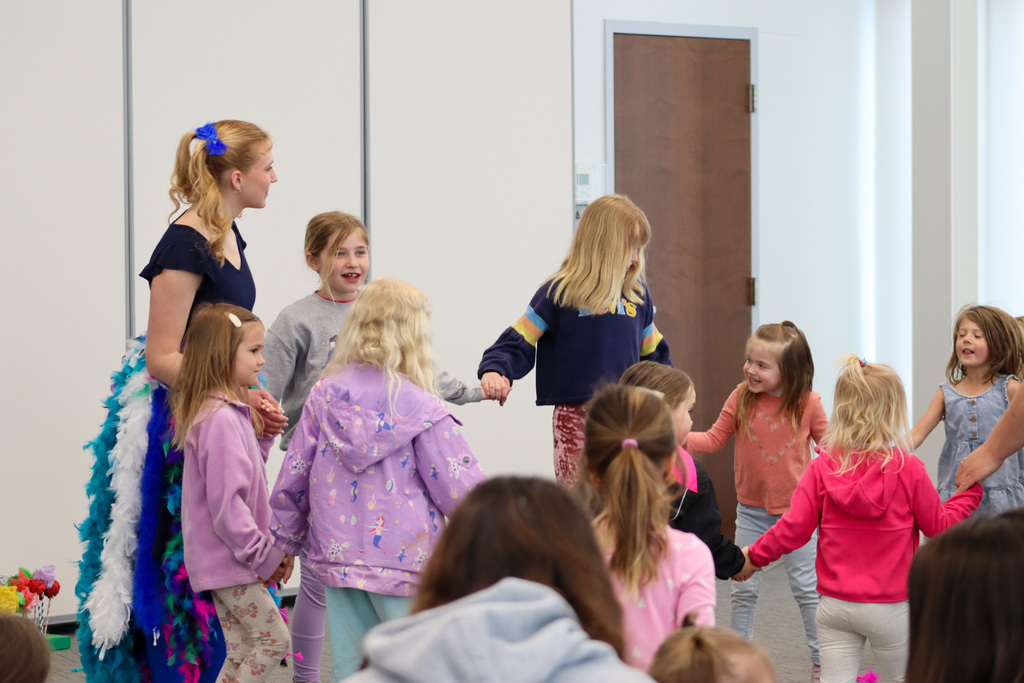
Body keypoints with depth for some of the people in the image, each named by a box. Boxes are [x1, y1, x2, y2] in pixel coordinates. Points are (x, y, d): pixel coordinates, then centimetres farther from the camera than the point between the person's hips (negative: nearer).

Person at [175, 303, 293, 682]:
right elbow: (226, 501, -22)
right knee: (274, 639, -6)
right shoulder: (221, 418, -20)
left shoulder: (233, 410, 11)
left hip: (227, 561, 10)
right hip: (229, 562, -10)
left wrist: (263, 434, 3)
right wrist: (264, 555, -16)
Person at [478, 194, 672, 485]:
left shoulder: (637, 296, 10)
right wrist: (493, 371, -23)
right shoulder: (559, 294, -4)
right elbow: (517, 343, -5)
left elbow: (653, 353, 23)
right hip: (576, 419, -4)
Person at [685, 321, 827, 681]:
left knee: (807, 587, 6)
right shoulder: (741, 397, -9)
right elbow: (714, 439, -3)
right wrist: (680, 439, -18)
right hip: (751, 510, 2)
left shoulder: (808, 404, -11)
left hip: (795, 508, -2)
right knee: (743, 587, 7)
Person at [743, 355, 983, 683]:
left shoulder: (822, 467, -6)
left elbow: (795, 528, -5)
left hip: (834, 604, 2)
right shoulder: (909, 469, -11)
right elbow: (938, 526, 1)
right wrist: (971, 491, 16)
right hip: (890, 607, -2)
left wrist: (754, 555, 11)